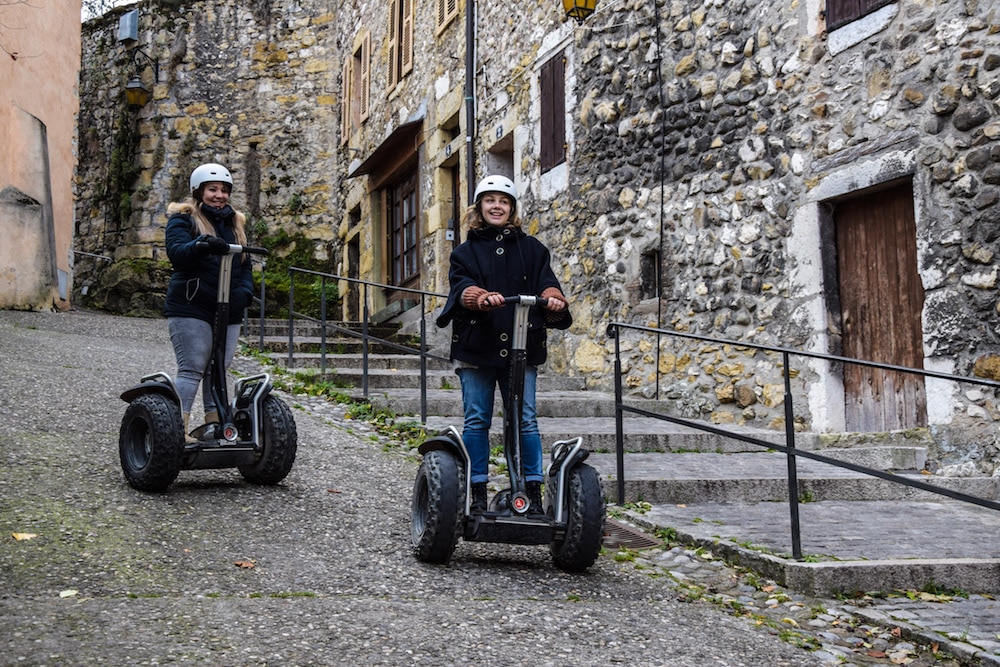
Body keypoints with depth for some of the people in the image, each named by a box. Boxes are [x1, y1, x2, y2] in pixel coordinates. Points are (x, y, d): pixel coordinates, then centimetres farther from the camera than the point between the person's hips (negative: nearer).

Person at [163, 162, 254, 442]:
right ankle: (177, 429, -10)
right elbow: (176, 252, -17)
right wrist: (201, 246, -38)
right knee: (192, 369, -11)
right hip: (190, 309, -6)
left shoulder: (236, 223, 21)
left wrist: (244, 293, 1)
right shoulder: (183, 218, 1)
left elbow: (245, 264, 20)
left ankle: (213, 425, 16)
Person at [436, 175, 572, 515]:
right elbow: (461, 287, -8)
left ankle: (534, 492, 6)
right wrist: (483, 298, -30)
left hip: (522, 347, 0)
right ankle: (478, 493, 12)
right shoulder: (465, 252, 10)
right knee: (476, 421, 3)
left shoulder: (531, 248, 13)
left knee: (526, 420, -1)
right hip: (476, 346, 0)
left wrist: (554, 299, -24)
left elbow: (546, 282, 0)